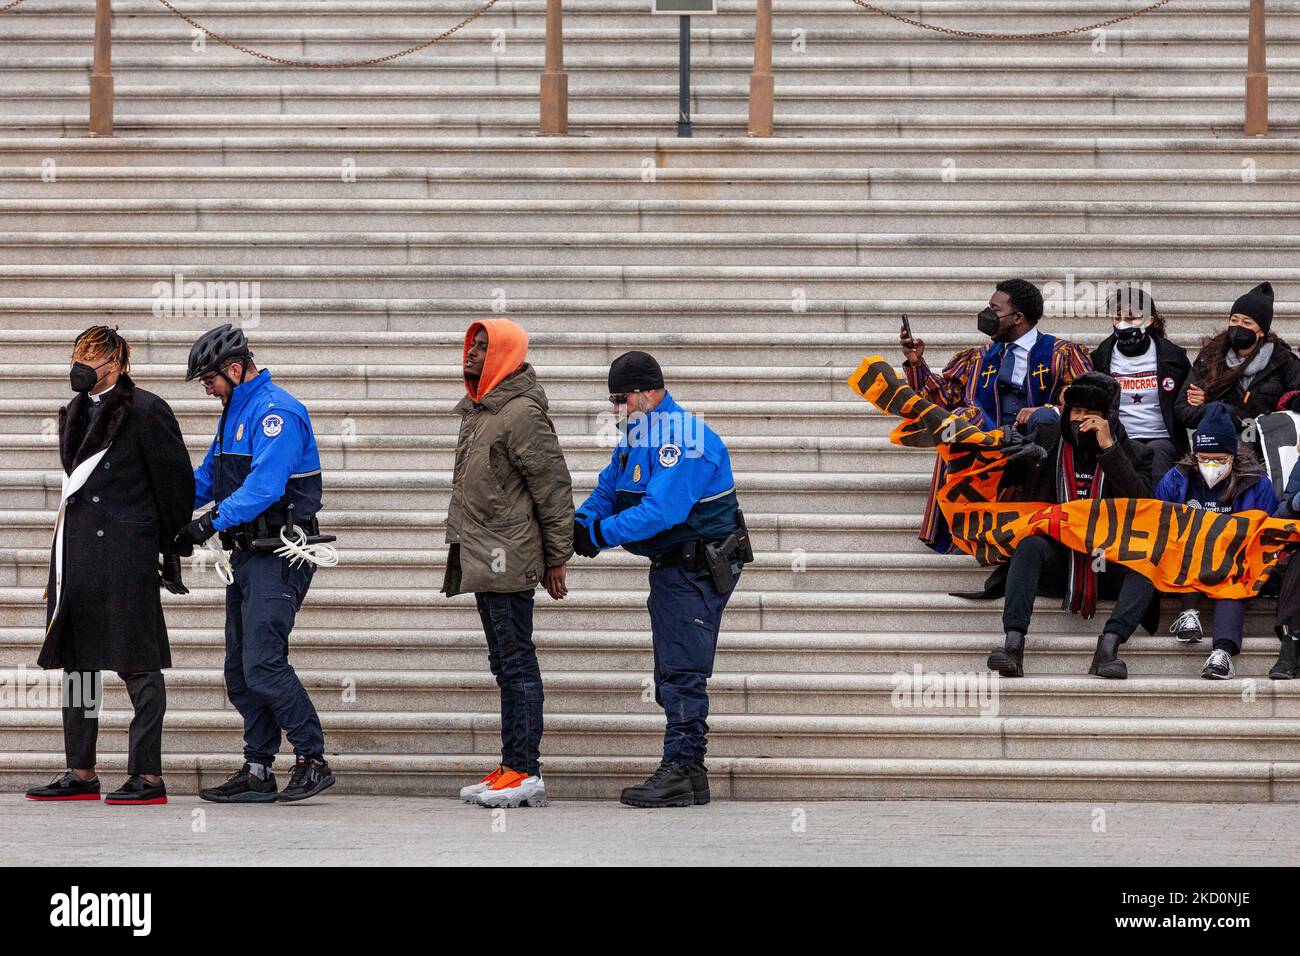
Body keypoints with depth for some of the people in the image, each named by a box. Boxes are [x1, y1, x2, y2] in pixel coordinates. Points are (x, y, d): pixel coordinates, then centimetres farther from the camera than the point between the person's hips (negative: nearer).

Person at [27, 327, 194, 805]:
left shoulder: (145, 411, -7)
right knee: (76, 659, 9)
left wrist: (172, 553, -4)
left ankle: (148, 775, -3)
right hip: (77, 553, 8)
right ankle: (81, 774, 16)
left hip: (126, 556, -8)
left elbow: (176, 482, -6)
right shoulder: (75, 415, 16)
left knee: (138, 664, -5)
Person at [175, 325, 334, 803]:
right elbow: (207, 478, 25)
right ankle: (257, 771, 11)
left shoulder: (276, 412, -14)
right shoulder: (235, 413, 18)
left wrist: (214, 521, -30)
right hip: (247, 556, 10)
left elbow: (264, 485, -25)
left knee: (263, 664, -16)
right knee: (240, 671, 8)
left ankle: (313, 760, -9)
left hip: (279, 560, -10)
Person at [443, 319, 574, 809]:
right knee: (506, 666, 13)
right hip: (484, 561, 10)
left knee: (516, 664, -8)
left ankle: (525, 773, -7)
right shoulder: (478, 410, 16)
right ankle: (512, 768, 18)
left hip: (508, 561, -10)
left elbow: (554, 486, -14)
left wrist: (557, 559, -13)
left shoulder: (521, 413, -14)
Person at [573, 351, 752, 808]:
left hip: (698, 570, -11)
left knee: (682, 674, -11)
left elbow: (662, 510, -29)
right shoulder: (637, 436, 13)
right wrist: (578, 525, -5)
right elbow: (607, 491, 15)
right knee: (673, 675, 13)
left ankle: (681, 769, -11)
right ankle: (687, 775, 17)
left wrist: (600, 534, -27)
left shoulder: (683, 440, -21)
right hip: (670, 565, 11)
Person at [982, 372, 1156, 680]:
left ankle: (1108, 648, -43)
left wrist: (1108, 448, -14)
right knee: (1031, 544, -32)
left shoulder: (1132, 455, 8)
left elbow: (1143, 501, -11)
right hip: (1055, 560, 0)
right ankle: (1013, 645, -44)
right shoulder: (1045, 440, 12)